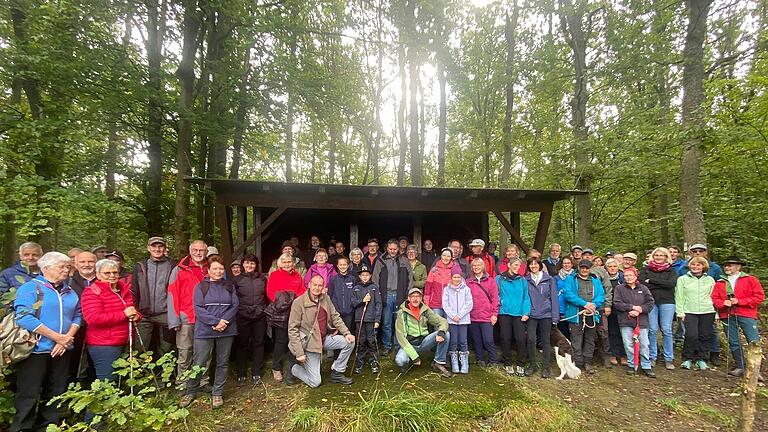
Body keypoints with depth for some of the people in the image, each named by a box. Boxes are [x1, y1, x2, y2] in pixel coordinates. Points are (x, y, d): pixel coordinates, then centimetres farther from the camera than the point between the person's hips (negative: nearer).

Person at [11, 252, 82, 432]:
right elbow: (24, 317, -17)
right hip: (36, 349, -6)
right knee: (28, 394, 1)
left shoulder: (69, 291, 13)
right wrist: (57, 337, -18)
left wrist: (68, 337, -8)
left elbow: (77, 316, 11)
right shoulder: (30, 287, -6)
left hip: (62, 350, 6)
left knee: (56, 393, 13)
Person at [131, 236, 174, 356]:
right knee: (140, 350, 1)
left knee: (165, 350, 7)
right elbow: (134, 292, 8)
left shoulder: (172, 267, 3)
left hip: (165, 315, -1)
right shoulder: (140, 266, 9)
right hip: (144, 315, 1)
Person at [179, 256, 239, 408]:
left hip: (227, 330, 2)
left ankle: (217, 393, 22)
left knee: (223, 362, 8)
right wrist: (216, 322, -17)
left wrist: (224, 321, -15)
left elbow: (235, 305, 1)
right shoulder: (200, 286, 2)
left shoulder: (229, 286, 9)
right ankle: (191, 392, 22)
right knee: (199, 363, 1)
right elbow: (198, 309, -7)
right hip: (204, 330, -2)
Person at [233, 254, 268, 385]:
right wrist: (236, 312, -2)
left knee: (258, 344, 7)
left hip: (259, 317, 2)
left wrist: (265, 309, 8)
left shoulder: (262, 278, 8)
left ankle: (256, 374, 18)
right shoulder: (237, 279, 3)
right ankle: (241, 374, 19)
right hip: (242, 317, -1)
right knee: (242, 345, 6)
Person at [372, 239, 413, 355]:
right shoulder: (381, 261, 6)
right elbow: (375, 279, 6)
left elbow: (410, 278, 8)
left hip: (400, 295, 0)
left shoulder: (404, 261, 8)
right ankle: (387, 346, 16)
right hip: (386, 295, 0)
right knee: (386, 323, 4)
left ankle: (399, 345, 16)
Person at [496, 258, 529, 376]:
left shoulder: (522, 280, 9)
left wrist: (526, 313, -4)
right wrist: (500, 303, -8)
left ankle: (521, 365, 9)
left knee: (521, 339, -5)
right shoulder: (499, 279, 4)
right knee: (506, 339, 4)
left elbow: (526, 298, 5)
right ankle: (508, 364, 18)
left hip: (519, 314, 1)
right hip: (504, 313, -1)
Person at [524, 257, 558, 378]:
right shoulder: (526, 280, 5)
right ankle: (532, 365, 12)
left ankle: (546, 367, 19)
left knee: (545, 341, 7)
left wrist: (555, 316, -4)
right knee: (531, 339, -5)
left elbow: (554, 298, 0)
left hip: (546, 314, -1)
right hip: (532, 315, 1)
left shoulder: (549, 280, 1)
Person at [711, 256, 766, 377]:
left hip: (746, 315, -3)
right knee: (733, 343, 7)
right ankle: (739, 367, 19)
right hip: (727, 316, 3)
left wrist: (739, 301, -11)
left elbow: (760, 297, -4)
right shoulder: (720, 283, 12)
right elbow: (714, 299, 11)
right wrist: (723, 303, -10)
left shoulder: (750, 280, 4)